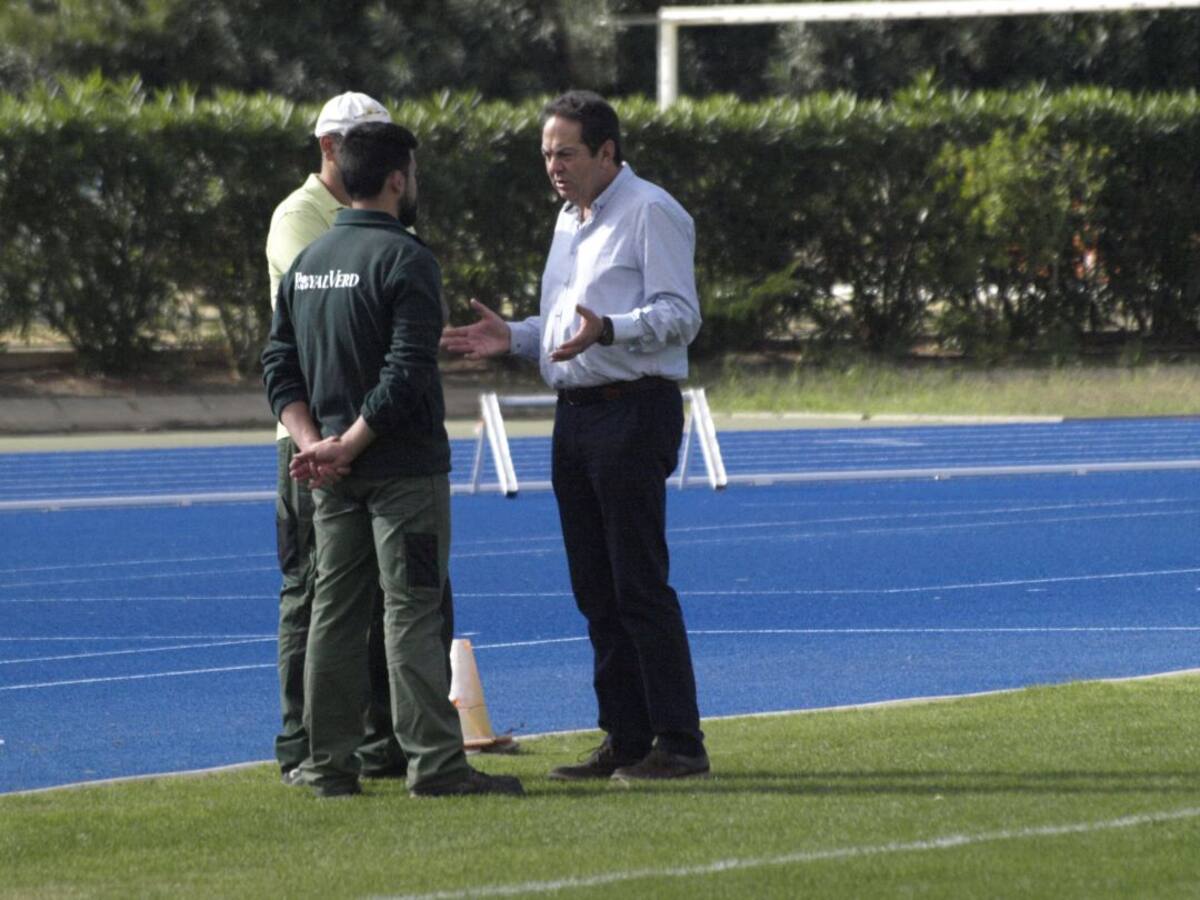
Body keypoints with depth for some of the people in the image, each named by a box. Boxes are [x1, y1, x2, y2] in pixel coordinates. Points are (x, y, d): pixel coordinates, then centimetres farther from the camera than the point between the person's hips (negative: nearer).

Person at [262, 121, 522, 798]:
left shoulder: (307, 263, 11)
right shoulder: (405, 259, -12)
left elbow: (281, 367, 10)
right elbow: (406, 373, -20)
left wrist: (313, 441, -1)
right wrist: (347, 446, -15)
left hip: (336, 472, 7)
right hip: (404, 465, -7)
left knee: (336, 610, 10)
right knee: (413, 614, -6)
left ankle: (330, 763, 11)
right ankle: (435, 762, -7)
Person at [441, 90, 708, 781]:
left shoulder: (650, 213, -9)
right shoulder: (570, 219, 20)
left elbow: (679, 315, -17)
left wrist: (607, 330, -31)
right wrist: (514, 337, 10)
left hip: (633, 412, -9)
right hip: (577, 414, 9)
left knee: (639, 584, -11)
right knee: (596, 588, 9)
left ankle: (680, 742, -9)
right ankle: (625, 739, 13)